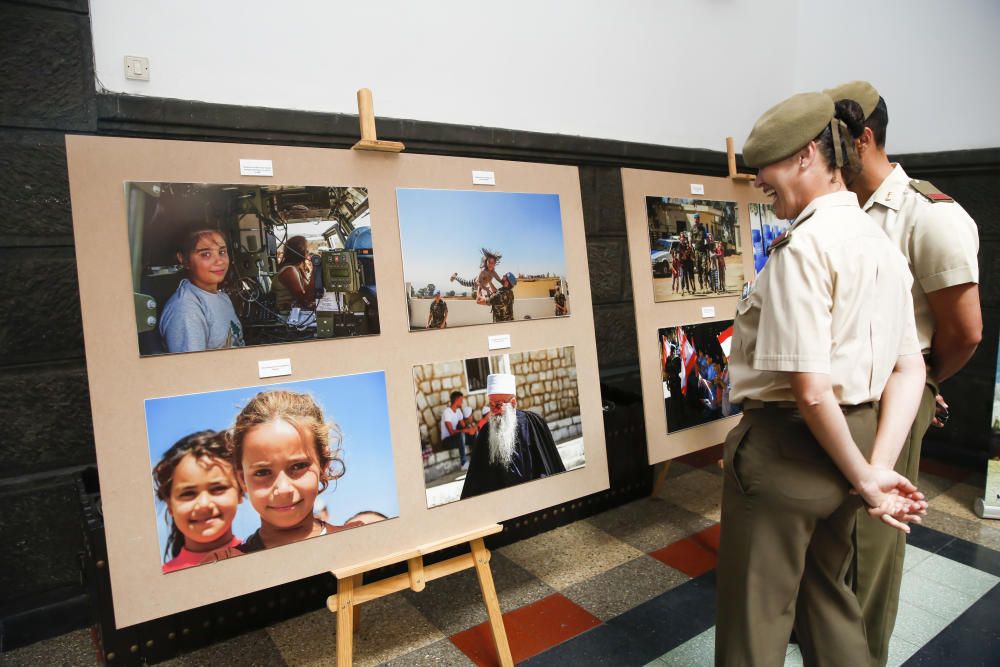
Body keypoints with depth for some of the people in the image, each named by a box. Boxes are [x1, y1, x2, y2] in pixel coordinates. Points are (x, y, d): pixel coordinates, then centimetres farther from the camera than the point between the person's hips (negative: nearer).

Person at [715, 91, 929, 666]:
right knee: (829, 593, 29)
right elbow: (910, 370, 6)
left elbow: (810, 390, -25)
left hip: (788, 444, -8)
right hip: (855, 435, 9)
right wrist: (878, 466, -1)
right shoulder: (882, 242, 7)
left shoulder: (804, 246, -21)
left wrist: (864, 477, -11)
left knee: (757, 616, 13)